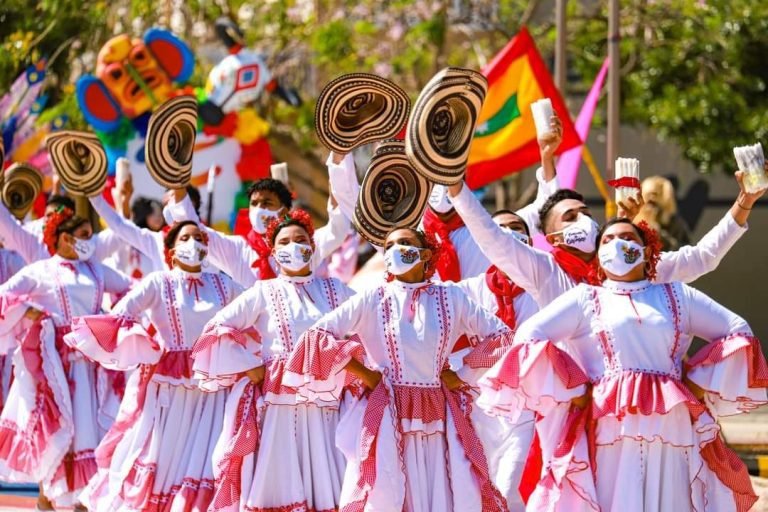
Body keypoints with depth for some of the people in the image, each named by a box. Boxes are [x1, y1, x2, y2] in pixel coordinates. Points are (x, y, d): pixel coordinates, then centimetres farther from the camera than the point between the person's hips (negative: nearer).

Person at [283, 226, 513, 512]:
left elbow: (501, 335, 12)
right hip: (389, 420, -1)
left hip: (440, 421, 2)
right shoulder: (373, 300, 4)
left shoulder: (450, 297, 9)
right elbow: (317, 335, -1)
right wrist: (365, 375, -2)